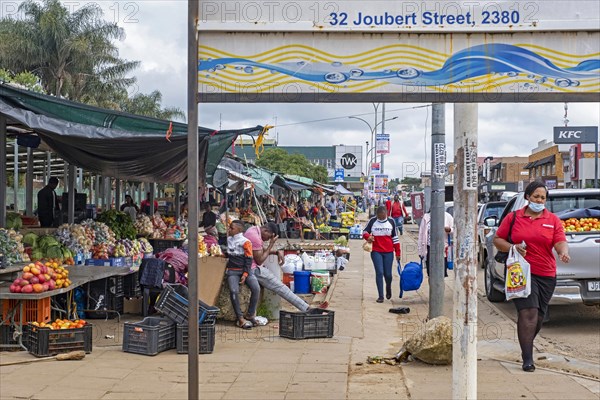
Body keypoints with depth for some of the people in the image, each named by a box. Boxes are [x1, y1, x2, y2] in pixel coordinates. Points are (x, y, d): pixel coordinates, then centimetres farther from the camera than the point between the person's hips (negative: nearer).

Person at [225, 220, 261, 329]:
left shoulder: (245, 242, -1)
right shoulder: (228, 239, 13)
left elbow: (248, 260, -4)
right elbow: (226, 254, 33)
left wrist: (245, 274, -13)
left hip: (245, 270, -2)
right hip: (232, 271, 2)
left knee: (256, 288, -26)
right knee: (234, 291, -26)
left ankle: (250, 315, -12)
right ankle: (240, 319, -21)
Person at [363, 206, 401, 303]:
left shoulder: (391, 222, 4)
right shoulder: (372, 221, 0)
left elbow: (395, 237, 8)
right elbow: (365, 231, 9)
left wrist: (398, 253, 6)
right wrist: (368, 237, -16)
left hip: (388, 252, 1)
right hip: (376, 251, -1)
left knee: (388, 274, 3)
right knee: (379, 272, -9)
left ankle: (388, 288, 35)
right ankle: (381, 296, -1)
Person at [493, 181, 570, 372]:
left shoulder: (553, 220, 7)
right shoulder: (513, 217, 4)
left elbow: (560, 242, -5)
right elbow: (497, 240, 9)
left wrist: (564, 252, -28)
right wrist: (513, 247, -10)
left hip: (546, 274, 3)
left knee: (539, 316, 12)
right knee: (528, 312, -16)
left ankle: (527, 345, 38)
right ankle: (527, 359, -15)